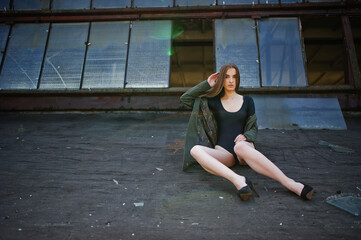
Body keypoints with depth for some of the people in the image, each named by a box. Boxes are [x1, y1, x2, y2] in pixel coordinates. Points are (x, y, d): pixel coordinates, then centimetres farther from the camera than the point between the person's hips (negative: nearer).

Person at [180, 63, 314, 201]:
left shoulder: (247, 101, 15)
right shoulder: (214, 101, 15)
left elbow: (254, 128, 16)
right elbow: (185, 98, 13)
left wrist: (245, 136, -7)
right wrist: (207, 84, 9)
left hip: (245, 148, -1)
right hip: (223, 152, 1)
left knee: (240, 146, -41)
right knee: (195, 150, -32)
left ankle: (290, 183, -48)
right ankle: (238, 180, -49)